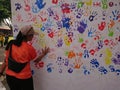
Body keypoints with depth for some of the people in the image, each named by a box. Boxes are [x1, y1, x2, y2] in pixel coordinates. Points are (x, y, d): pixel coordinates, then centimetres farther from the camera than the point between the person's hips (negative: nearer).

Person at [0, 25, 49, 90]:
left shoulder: (10, 44, -4)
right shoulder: (29, 48, -15)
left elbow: (6, 61, 1)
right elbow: (36, 60, 1)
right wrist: (43, 54, 17)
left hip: (9, 76, 5)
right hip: (24, 78, -4)